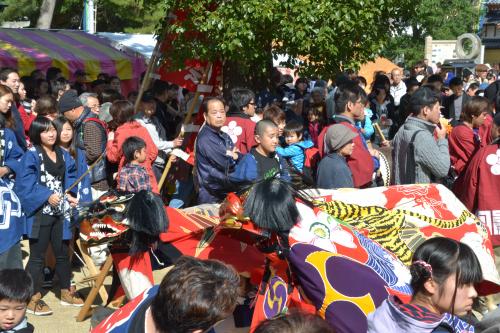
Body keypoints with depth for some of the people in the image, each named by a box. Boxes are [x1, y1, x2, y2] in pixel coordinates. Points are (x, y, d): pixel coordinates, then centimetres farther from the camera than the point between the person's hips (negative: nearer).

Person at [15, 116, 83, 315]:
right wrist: (47, 196, -22)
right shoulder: (31, 155, -8)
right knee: (37, 256, 0)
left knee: (63, 253, 14)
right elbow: (25, 184, -16)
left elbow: (70, 179, 15)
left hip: (60, 212, 6)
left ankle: (65, 292, 28)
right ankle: (33, 299, 8)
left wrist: (70, 196, -2)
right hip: (40, 213, -6)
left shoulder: (63, 155, 11)